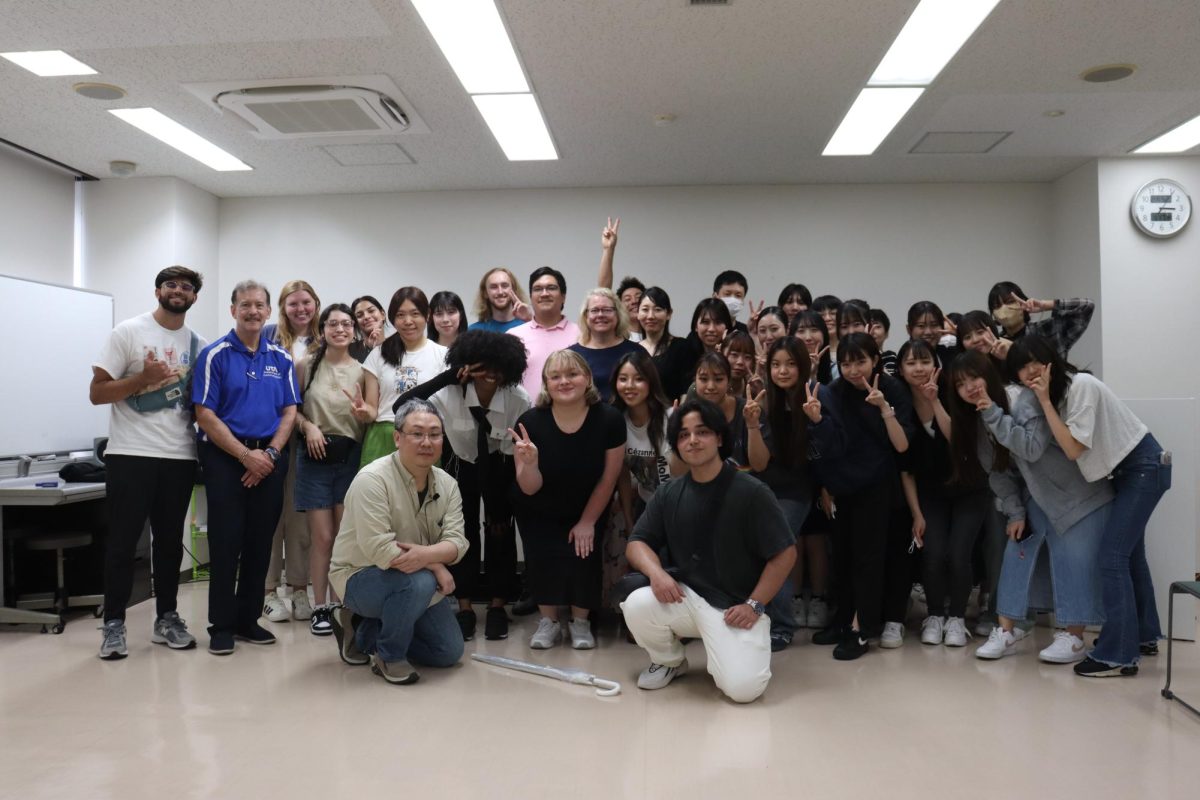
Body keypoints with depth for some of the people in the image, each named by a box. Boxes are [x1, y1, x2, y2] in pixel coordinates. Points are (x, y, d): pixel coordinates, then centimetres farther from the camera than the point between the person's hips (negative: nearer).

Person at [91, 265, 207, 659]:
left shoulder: (198, 344, 9)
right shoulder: (128, 332, -3)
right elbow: (96, 393, -6)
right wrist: (143, 378, -20)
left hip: (179, 456, 4)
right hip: (131, 453, -4)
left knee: (170, 540, 11)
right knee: (123, 541, 2)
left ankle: (166, 618, 21)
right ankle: (114, 623, 12)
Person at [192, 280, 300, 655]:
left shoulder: (281, 358, 9)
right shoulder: (215, 355, -3)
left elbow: (289, 412, 7)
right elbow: (205, 416, -8)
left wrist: (270, 453, -8)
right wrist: (246, 455, -13)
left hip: (269, 457, 4)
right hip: (225, 456, -4)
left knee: (260, 541, 8)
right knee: (226, 542, -2)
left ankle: (248, 619, 19)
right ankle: (221, 625, 9)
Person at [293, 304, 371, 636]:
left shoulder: (362, 370, 1)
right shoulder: (306, 365, 1)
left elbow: (373, 416, 2)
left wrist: (363, 413, -20)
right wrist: (308, 426, -10)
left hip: (350, 457, 1)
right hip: (315, 457, 0)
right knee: (322, 537, 0)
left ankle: (341, 603, 17)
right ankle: (320, 607, 11)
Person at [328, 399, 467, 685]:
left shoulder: (447, 484, -4)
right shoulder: (372, 479, -24)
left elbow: (457, 542, -14)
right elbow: (379, 550, -31)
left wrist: (426, 554, -35)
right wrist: (436, 565, -26)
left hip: (419, 581, 7)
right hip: (360, 576, -7)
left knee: (450, 651, 5)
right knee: (420, 581, -36)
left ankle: (362, 632, 18)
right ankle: (389, 654, -9)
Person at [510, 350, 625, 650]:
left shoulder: (609, 419, -25)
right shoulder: (530, 422, -25)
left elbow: (608, 478, -13)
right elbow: (530, 488, -22)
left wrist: (587, 521, -7)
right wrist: (530, 462, -44)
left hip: (588, 513, 0)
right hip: (539, 516, 0)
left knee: (582, 555, -18)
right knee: (541, 558, -18)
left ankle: (581, 621, 9)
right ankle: (549, 621, 8)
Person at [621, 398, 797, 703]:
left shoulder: (751, 492, -10)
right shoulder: (668, 495, 4)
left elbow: (785, 554, -8)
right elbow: (637, 543, 5)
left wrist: (754, 606, -12)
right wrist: (656, 571, -17)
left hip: (735, 606, -4)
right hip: (685, 596, 4)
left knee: (743, 688, -23)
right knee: (636, 605, -25)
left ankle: (725, 648, 15)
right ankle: (670, 660, 8)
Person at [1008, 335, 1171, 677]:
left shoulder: (1081, 385, -23)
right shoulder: (1053, 393, 2)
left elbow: (1074, 448, -24)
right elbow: (1063, 447, -1)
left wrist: (1045, 401, -25)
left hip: (1145, 466, -9)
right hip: (1124, 470, 9)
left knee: (1112, 555, -13)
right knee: (1129, 552, 18)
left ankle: (1118, 655, -8)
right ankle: (1144, 635, 34)